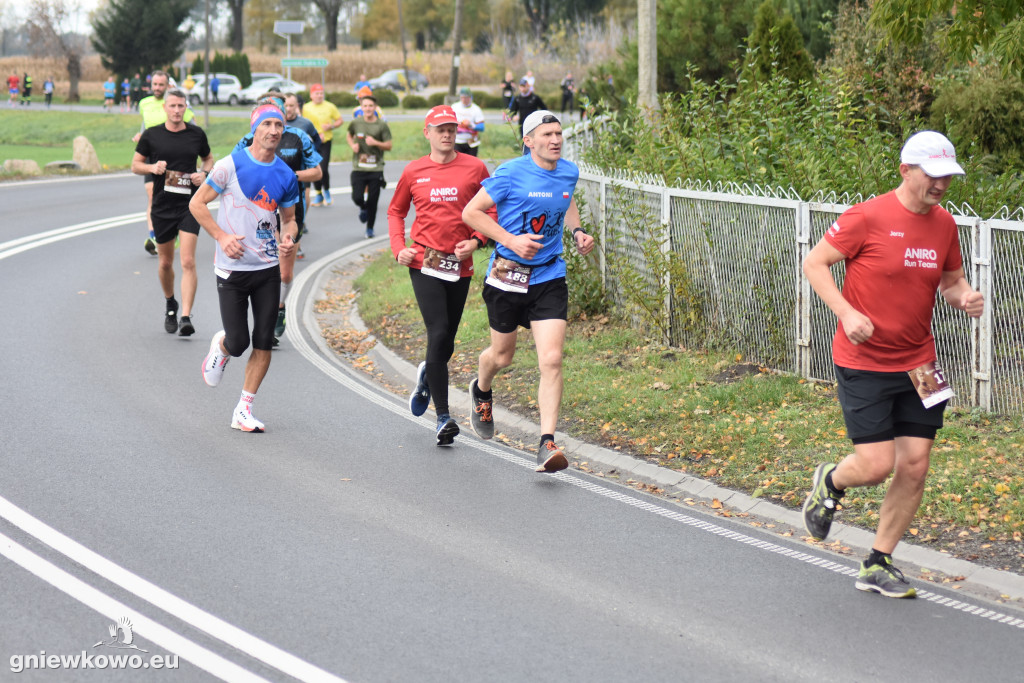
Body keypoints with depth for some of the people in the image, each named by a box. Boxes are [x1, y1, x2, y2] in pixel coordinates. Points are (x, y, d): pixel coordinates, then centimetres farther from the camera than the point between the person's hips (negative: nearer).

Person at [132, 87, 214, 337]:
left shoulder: (197, 134, 3)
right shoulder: (151, 135, 2)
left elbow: (209, 159, 18)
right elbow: (135, 165, 8)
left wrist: (204, 174, -4)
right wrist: (153, 167, -13)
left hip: (190, 205, -1)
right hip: (162, 205, 2)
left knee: (188, 262, -14)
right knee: (165, 262, 12)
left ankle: (186, 318, -18)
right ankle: (170, 306, 39)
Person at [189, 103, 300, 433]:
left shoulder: (286, 176, 4)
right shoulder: (231, 165, -8)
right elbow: (197, 203, -2)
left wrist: (289, 237, -6)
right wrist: (222, 236, -13)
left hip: (268, 269, 4)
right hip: (232, 268, -4)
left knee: (264, 344, -1)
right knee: (238, 343, -4)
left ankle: (243, 411, 10)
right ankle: (219, 346, 33)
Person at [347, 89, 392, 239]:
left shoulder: (382, 125, -2)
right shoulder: (356, 123, 3)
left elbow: (389, 146, 0)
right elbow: (349, 135, 23)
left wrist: (375, 143, -17)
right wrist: (352, 145, 3)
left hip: (376, 169, -1)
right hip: (358, 168, 1)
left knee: (372, 201, 0)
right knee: (357, 197, -10)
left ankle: (370, 228, 17)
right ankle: (363, 208, 27)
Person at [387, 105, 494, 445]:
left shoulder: (474, 168, 2)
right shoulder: (414, 172, 4)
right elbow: (396, 211, 18)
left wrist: (476, 241, -7)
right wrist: (398, 248, 4)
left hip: (460, 265, 1)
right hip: (424, 263, -1)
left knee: (446, 341, 9)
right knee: (438, 333, -13)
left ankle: (427, 375, 45)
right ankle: (443, 417, -10)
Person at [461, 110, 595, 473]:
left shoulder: (569, 172, 3)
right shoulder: (511, 173, -14)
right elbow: (471, 212, -10)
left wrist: (577, 232, 9)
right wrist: (511, 240, -19)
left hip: (549, 279, 3)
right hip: (507, 276, -3)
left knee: (551, 359, -11)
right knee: (502, 355, 14)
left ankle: (547, 445, -12)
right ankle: (481, 390, 52)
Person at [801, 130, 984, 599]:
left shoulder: (944, 224, 5)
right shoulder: (868, 218, -13)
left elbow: (952, 282, 19)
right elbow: (814, 264, -7)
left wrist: (965, 296, -6)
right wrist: (846, 312, -20)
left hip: (918, 364, 6)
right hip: (863, 364, -5)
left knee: (914, 466, 2)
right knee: (876, 466, -9)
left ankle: (878, 565, 17)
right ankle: (830, 483, 27)